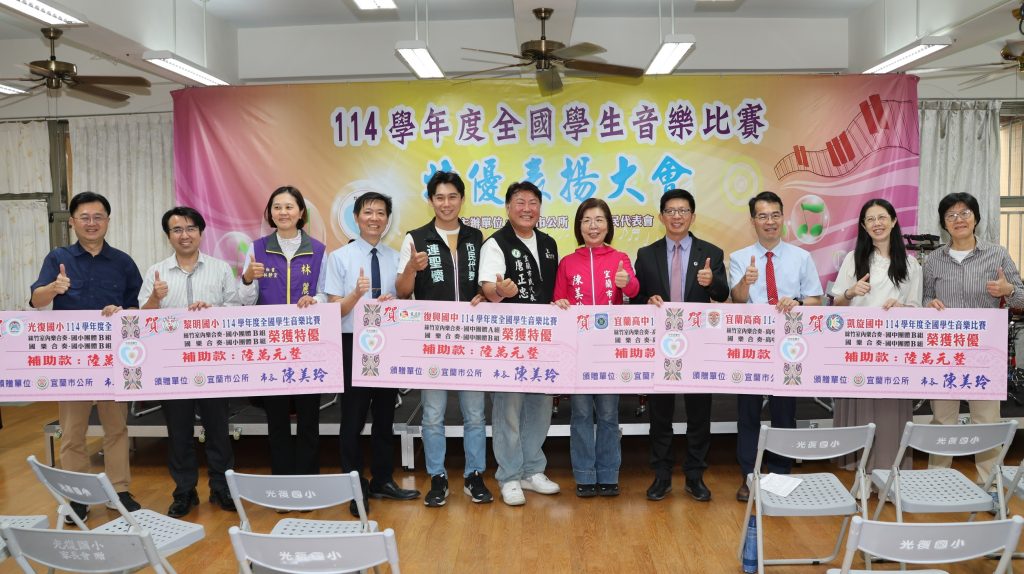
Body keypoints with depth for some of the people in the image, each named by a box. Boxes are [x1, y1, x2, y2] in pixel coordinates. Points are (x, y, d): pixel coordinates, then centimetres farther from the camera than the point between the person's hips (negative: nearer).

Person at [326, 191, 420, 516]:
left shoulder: (396, 258, 5)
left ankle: (383, 481, 28)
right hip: (354, 344, -3)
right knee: (353, 418, 4)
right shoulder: (340, 257, -3)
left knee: (385, 417, 14)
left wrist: (392, 302, -14)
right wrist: (357, 293, -25)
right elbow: (334, 310, -7)